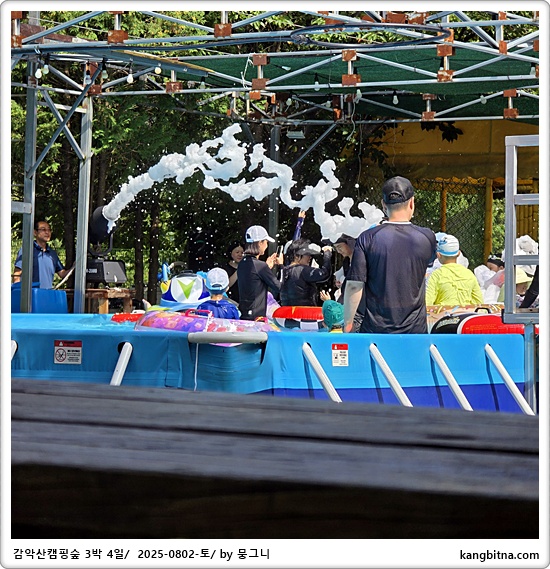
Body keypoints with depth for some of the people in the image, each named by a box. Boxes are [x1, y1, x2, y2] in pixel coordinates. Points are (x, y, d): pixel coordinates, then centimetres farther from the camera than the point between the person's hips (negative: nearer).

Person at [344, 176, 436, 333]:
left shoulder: (367, 239, -6)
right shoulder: (426, 238, -1)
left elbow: (354, 285, -7)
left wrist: (348, 324, 2)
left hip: (375, 328, -1)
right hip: (415, 329, 1)